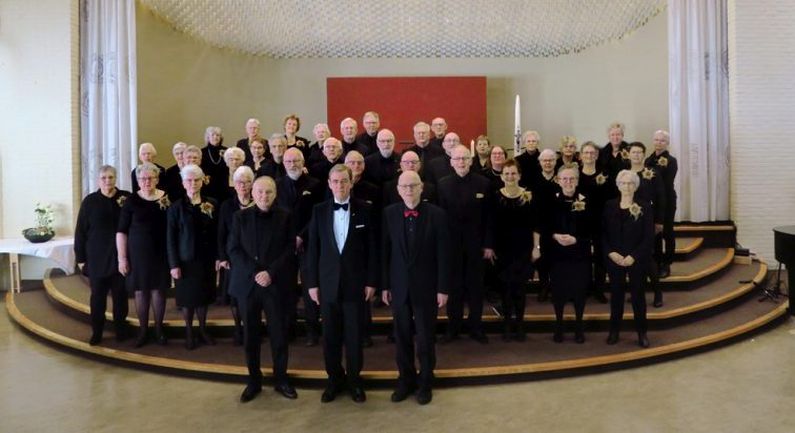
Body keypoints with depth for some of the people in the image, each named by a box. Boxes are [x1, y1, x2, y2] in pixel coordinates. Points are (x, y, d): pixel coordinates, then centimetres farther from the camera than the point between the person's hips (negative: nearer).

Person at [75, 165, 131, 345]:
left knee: (120, 295, 10)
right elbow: (80, 231, 1)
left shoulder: (126, 198, -1)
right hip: (97, 259, 0)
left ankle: (121, 329, 23)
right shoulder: (90, 201, -1)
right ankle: (96, 331, 20)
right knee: (97, 296, 8)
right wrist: (80, 258, -1)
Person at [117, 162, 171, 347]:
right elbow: (121, 231, -2)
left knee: (158, 290, 8)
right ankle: (143, 331, 21)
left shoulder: (167, 198, -2)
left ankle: (159, 329, 23)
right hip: (138, 253, 0)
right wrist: (122, 257, -7)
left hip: (161, 253, 1)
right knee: (140, 291, 7)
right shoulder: (132, 201, -4)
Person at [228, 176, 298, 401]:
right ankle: (253, 381, 21)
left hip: (275, 283, -1)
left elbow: (290, 249, -2)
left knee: (279, 333, 4)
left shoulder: (285, 216, 2)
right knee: (251, 335, 8)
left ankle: (280, 379, 19)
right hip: (247, 283, 1)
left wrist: (271, 273, -13)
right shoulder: (240, 216, 4)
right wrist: (254, 273, -11)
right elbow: (233, 249, 0)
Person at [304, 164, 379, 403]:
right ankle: (334, 379, 26)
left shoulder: (363, 209, -2)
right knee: (330, 336, 10)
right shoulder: (319, 210, 2)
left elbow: (372, 247, -1)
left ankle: (354, 379, 24)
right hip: (328, 282, 1)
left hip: (355, 282, -1)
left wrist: (371, 281, -4)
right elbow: (313, 248, 3)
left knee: (354, 335, 7)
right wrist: (312, 282, 0)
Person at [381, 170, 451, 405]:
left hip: (426, 286, -2)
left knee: (426, 337, 10)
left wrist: (443, 288, -7)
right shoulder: (389, 213, -2)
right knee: (402, 337, 12)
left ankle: (425, 382, 28)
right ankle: (405, 379, 30)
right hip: (399, 286, 2)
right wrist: (384, 285, 1)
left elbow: (443, 254, -7)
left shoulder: (436, 214, -8)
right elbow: (385, 251, 2)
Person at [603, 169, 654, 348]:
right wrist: (610, 253, -11)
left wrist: (634, 256, -15)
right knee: (616, 294, 9)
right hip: (614, 259, 2)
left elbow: (649, 236, -7)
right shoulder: (609, 206, 3)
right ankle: (614, 330, 20)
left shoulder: (645, 207, -3)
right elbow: (603, 233, 2)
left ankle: (642, 332, 16)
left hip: (637, 259, -2)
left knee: (637, 294, 5)